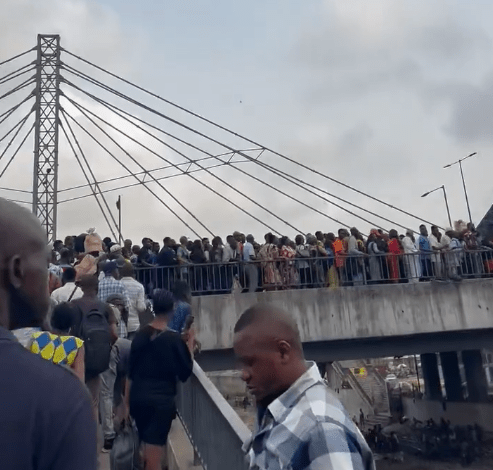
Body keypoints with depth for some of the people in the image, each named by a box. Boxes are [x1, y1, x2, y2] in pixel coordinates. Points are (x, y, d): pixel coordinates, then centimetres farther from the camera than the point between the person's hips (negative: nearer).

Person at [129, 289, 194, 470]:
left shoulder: (140, 335, 0)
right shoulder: (174, 339, -14)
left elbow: (131, 370, 8)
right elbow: (185, 373, -7)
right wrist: (189, 347, 1)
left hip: (138, 396, 5)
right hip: (161, 400, -5)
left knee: (147, 448, 24)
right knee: (154, 455, 3)